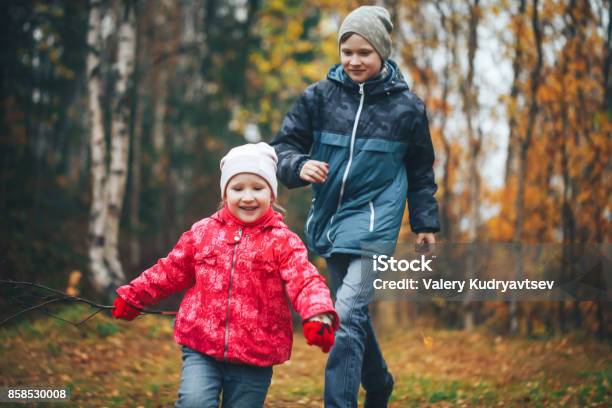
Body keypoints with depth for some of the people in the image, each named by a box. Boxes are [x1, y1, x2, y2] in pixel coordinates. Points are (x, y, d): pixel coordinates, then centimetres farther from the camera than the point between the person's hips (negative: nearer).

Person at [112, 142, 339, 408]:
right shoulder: (202, 232, 5)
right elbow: (171, 271, 17)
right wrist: (133, 296, 22)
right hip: (201, 347, 1)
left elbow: (305, 281, -15)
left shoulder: (283, 241, -4)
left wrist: (319, 316, -34)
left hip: (255, 356, -1)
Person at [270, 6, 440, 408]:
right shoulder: (320, 96, 0)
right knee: (355, 313, 17)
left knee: (348, 316, -18)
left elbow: (421, 172, 10)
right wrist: (299, 166, -19)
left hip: (373, 222, -4)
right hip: (329, 220, 4)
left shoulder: (406, 106, -1)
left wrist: (426, 224, 10)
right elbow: (283, 145, 3)